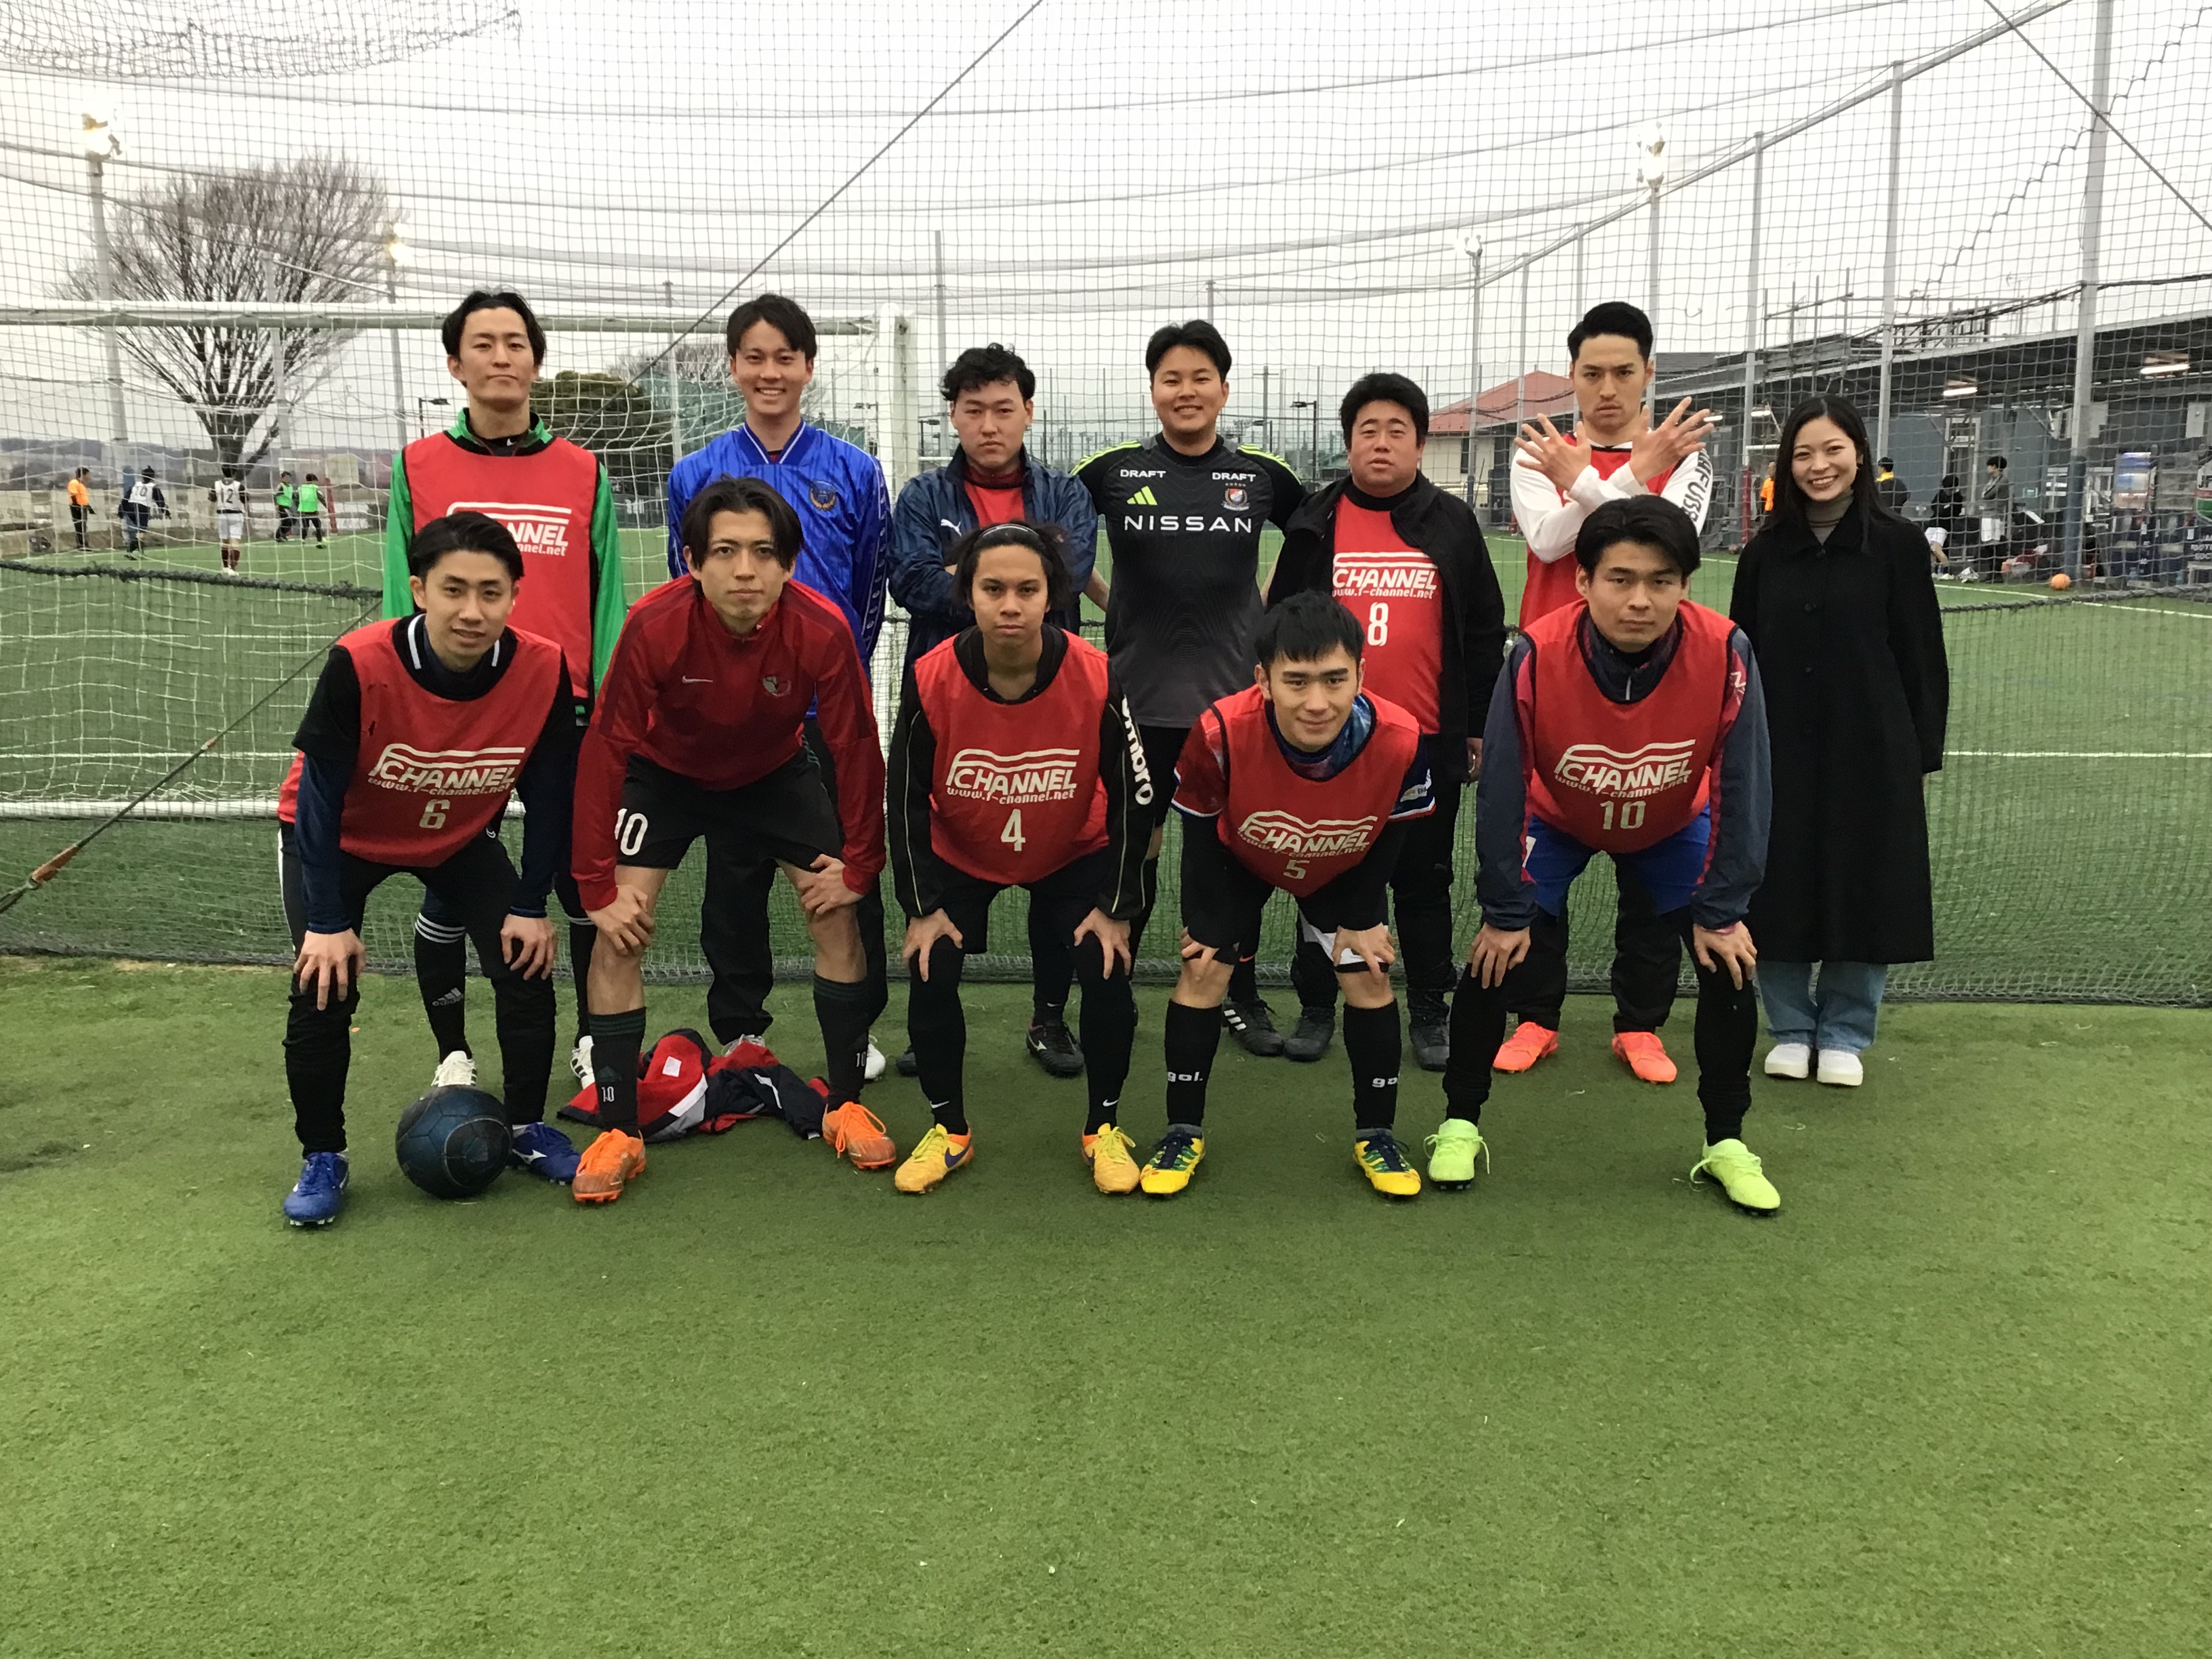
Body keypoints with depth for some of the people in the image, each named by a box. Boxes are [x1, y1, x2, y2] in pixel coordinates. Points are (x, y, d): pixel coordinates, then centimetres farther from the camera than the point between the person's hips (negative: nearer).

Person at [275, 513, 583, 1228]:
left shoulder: (543, 670, -28)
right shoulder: (360, 665, -35)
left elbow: (549, 796, -14)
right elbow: (319, 796, -24)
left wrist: (530, 906, -10)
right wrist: (327, 922, -22)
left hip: (461, 838, 2)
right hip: (342, 838, -2)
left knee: (528, 967, -6)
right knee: (325, 987, -14)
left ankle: (528, 1129, 17)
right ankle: (323, 1159, 8)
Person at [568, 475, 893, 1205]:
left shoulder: (822, 630, -30)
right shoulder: (654, 625, -33)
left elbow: (856, 748, -17)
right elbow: (605, 749, -24)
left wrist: (858, 866, -10)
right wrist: (598, 885, -23)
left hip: (775, 772, 1)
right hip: (665, 771, -1)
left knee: (838, 915, -6)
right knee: (619, 932, -13)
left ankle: (845, 1107, 11)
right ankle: (618, 1133, -1)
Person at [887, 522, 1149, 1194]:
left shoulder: (1098, 679, -27)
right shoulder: (929, 679, -26)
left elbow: (1133, 797, -14)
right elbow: (906, 799, -12)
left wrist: (1115, 906, -13)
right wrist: (922, 905, -11)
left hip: (1075, 854, 0)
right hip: (959, 855, 1)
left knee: (1107, 973, -13)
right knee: (930, 974, -11)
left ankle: (1103, 1129, 11)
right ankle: (949, 1131, 13)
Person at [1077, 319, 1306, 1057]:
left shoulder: (1263, 474, 3)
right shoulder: (1112, 469, -1)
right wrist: (1103, 599, 6)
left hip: (1235, 691, 1)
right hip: (1139, 696, -1)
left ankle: (1241, 997, 24)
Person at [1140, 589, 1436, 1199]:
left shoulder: (1400, 740, -37)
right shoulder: (1221, 731, -42)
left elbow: (1391, 832, -14)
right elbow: (1199, 827, -19)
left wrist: (1362, 919, -7)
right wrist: (1202, 917, -12)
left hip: (1343, 869, 1)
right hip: (1239, 859, -1)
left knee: (1369, 979, -3)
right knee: (1203, 969, -6)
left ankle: (1376, 1136, 16)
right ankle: (1184, 1133, 11)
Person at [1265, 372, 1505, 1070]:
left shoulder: (1453, 523, 4)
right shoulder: (1315, 523, 3)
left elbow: (1484, 633, 6)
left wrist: (1476, 726, 4)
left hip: (1428, 742, 0)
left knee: (1424, 881, 10)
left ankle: (1429, 1014, 21)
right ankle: (1316, 1008, 22)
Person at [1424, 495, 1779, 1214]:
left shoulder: (1726, 655, -32)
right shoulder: (1537, 656, -35)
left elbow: (1741, 790, -20)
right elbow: (1501, 791, -25)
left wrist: (1720, 911, -15)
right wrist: (1506, 912, -18)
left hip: (1674, 826, 1)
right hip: (1555, 822, -1)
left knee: (1729, 962, -7)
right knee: (1502, 961, -11)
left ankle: (1727, 1143, 14)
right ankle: (1459, 1124, 11)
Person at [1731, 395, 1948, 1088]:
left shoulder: (1897, 544, -3)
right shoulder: (1766, 552, 5)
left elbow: (1923, 659, -1)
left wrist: (1922, 757, -3)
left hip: (1870, 752, -2)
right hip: (1779, 749, 2)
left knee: (1864, 892, 5)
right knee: (1781, 892, 6)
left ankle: (1844, 1034, 21)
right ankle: (1791, 1029, 22)